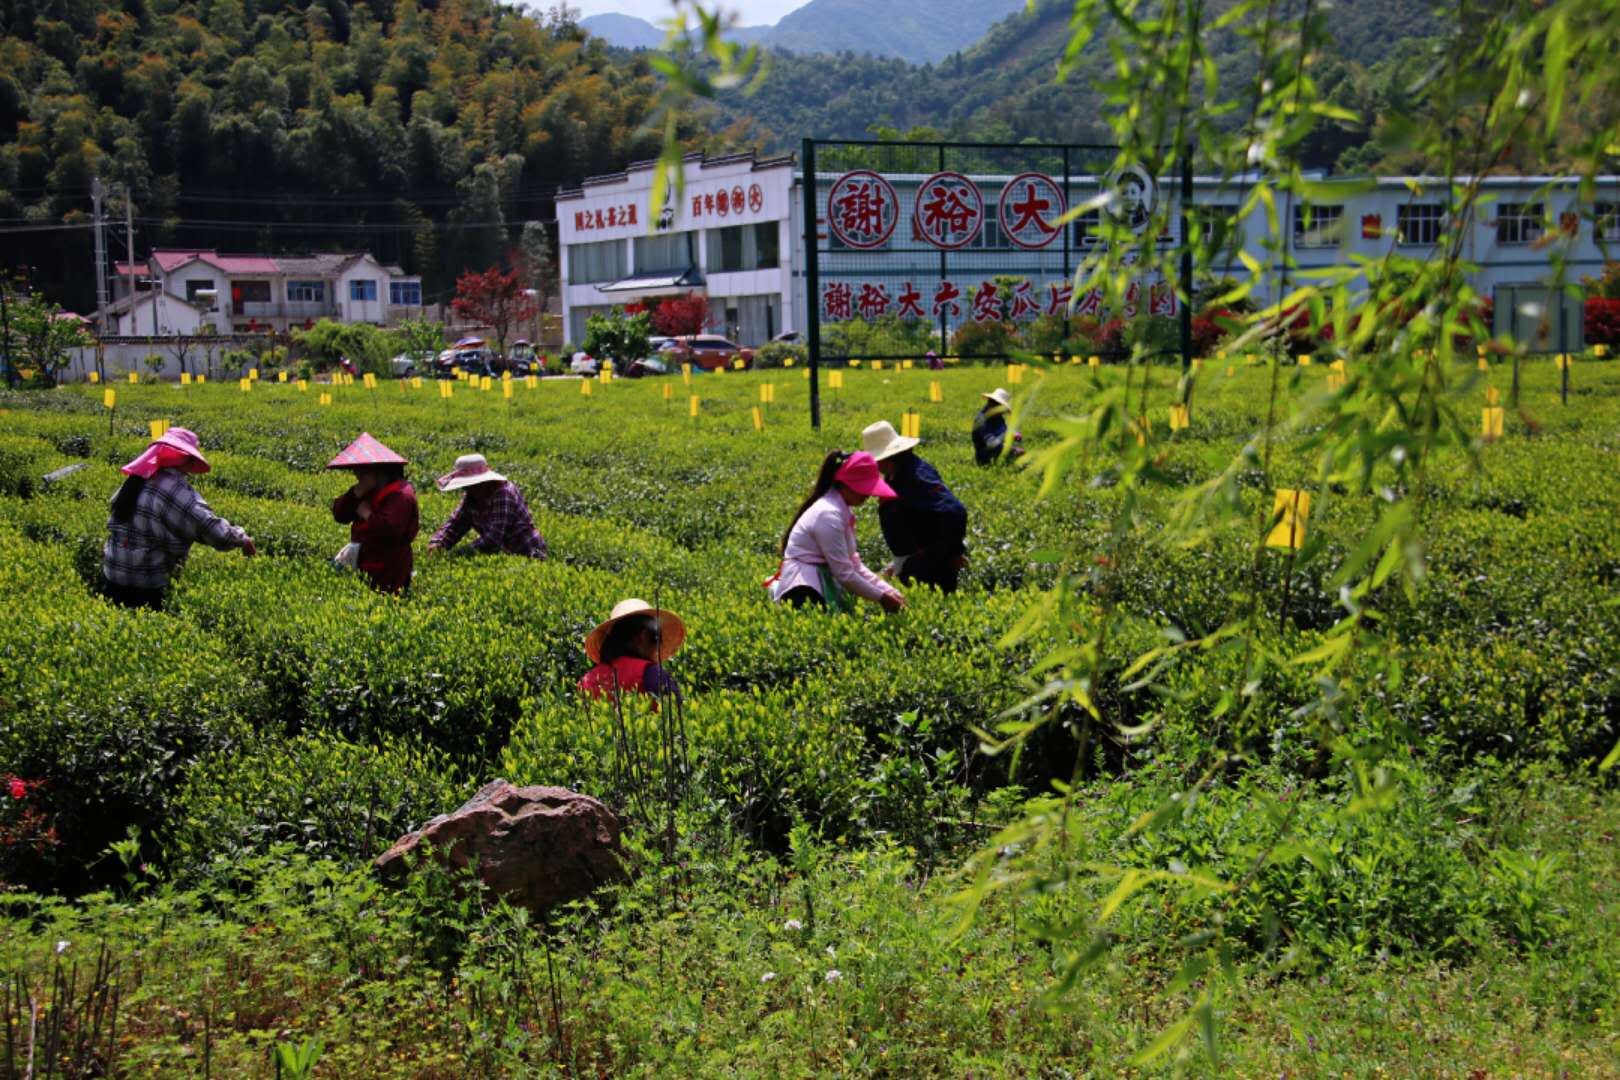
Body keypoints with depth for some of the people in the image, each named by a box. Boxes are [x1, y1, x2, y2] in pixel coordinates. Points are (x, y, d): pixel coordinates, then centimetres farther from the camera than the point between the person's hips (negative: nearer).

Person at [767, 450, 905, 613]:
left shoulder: (842, 509, 7)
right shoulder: (829, 515, -22)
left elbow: (853, 564, 9)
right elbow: (845, 574, -20)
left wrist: (888, 590, 1)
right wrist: (881, 598, -11)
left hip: (824, 576, 10)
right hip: (802, 580, -10)